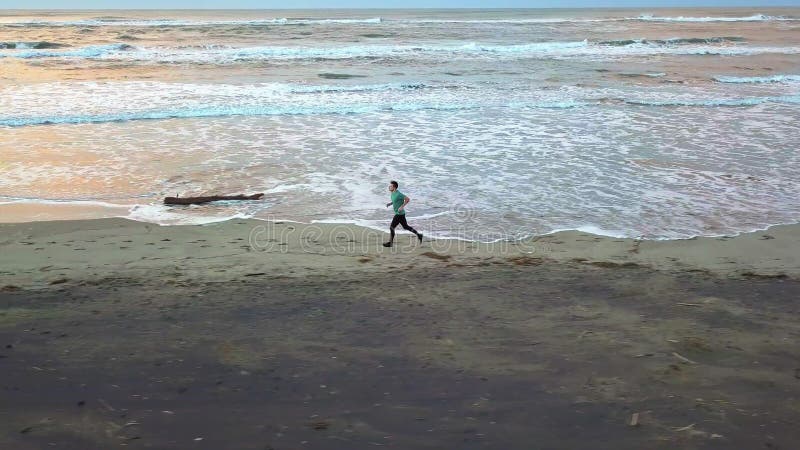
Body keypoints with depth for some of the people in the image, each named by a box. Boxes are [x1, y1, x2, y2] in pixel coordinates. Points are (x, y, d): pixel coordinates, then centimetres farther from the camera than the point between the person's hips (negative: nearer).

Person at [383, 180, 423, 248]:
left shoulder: (398, 194, -22)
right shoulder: (393, 193, 6)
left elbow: (408, 199, -21)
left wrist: (402, 207, -24)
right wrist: (390, 203, 9)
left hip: (399, 214, -10)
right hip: (399, 213, 10)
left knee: (391, 227, -4)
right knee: (405, 227, 18)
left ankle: (390, 242, 7)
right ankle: (419, 235, 26)